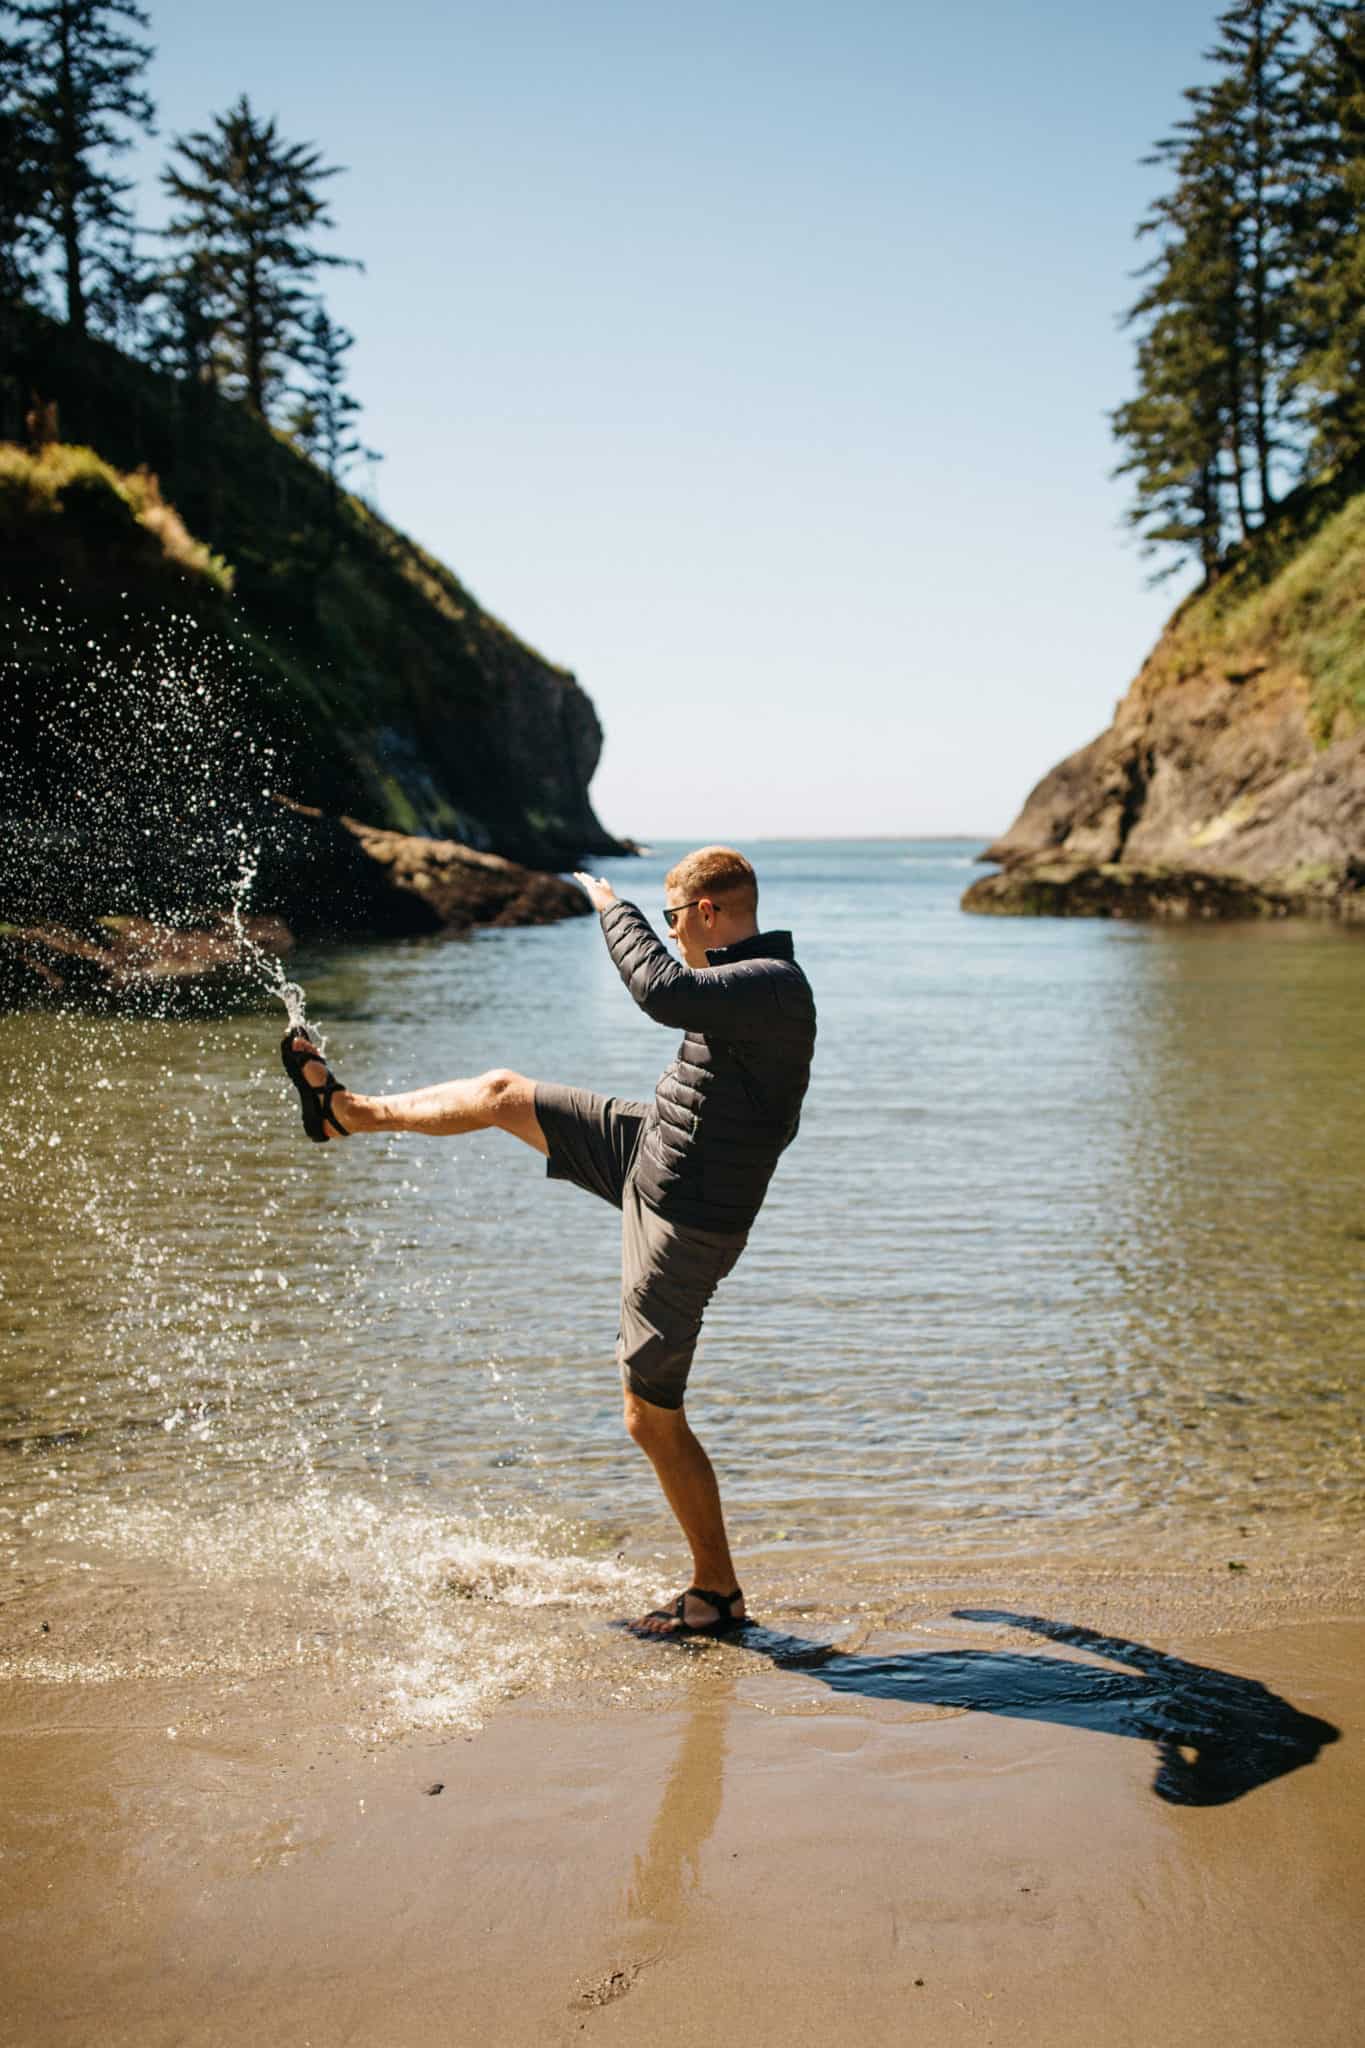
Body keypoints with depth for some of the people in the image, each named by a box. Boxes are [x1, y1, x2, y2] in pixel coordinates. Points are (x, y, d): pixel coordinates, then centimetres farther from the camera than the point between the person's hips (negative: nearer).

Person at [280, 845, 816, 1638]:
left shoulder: (773, 986, -26)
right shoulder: (754, 980, 5)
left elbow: (664, 993, -42)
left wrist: (614, 907, -26)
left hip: (684, 1222, -9)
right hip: (647, 1151, 9)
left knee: (653, 1418, -1)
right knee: (505, 1094, 17)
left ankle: (718, 1595, 15)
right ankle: (349, 1110, 40)